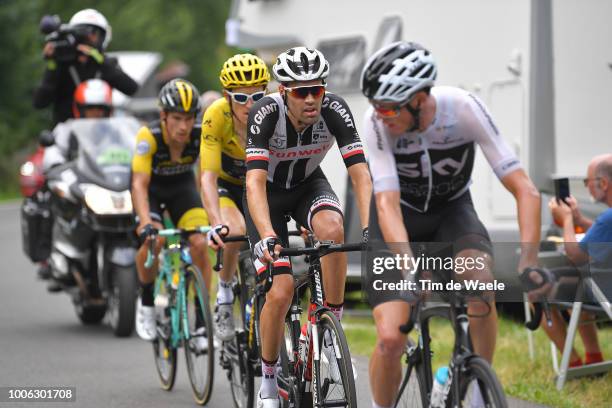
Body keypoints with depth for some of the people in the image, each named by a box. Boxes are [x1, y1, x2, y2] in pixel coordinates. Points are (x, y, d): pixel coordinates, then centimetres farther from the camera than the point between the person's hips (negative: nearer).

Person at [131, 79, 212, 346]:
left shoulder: (200, 136, -27)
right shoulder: (149, 136, -33)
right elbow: (139, 184, -38)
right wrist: (146, 223, -52)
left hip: (182, 187, 2)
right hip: (151, 187, -2)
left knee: (199, 244, -18)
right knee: (153, 240, -29)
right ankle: (146, 302, -2)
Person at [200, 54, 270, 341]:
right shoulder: (216, 116, -30)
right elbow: (208, 177, -35)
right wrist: (217, 225, -49)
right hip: (227, 185, -2)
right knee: (236, 231, -30)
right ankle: (224, 295, -5)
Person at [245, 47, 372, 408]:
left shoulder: (335, 109, -26)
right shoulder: (266, 113, -32)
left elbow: (361, 174, -30)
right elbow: (255, 182, -39)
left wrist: (370, 229, -43)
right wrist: (268, 238, -53)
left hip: (309, 185, 2)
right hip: (269, 192, -2)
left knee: (332, 229, -34)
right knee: (282, 291, -15)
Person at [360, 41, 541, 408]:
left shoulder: (465, 109, -28)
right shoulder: (377, 123, -28)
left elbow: (525, 189, -29)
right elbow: (388, 205, -35)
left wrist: (529, 259, -43)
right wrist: (410, 270, -52)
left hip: (452, 211, 0)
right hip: (400, 218, 0)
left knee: (479, 276, -33)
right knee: (391, 339, -17)